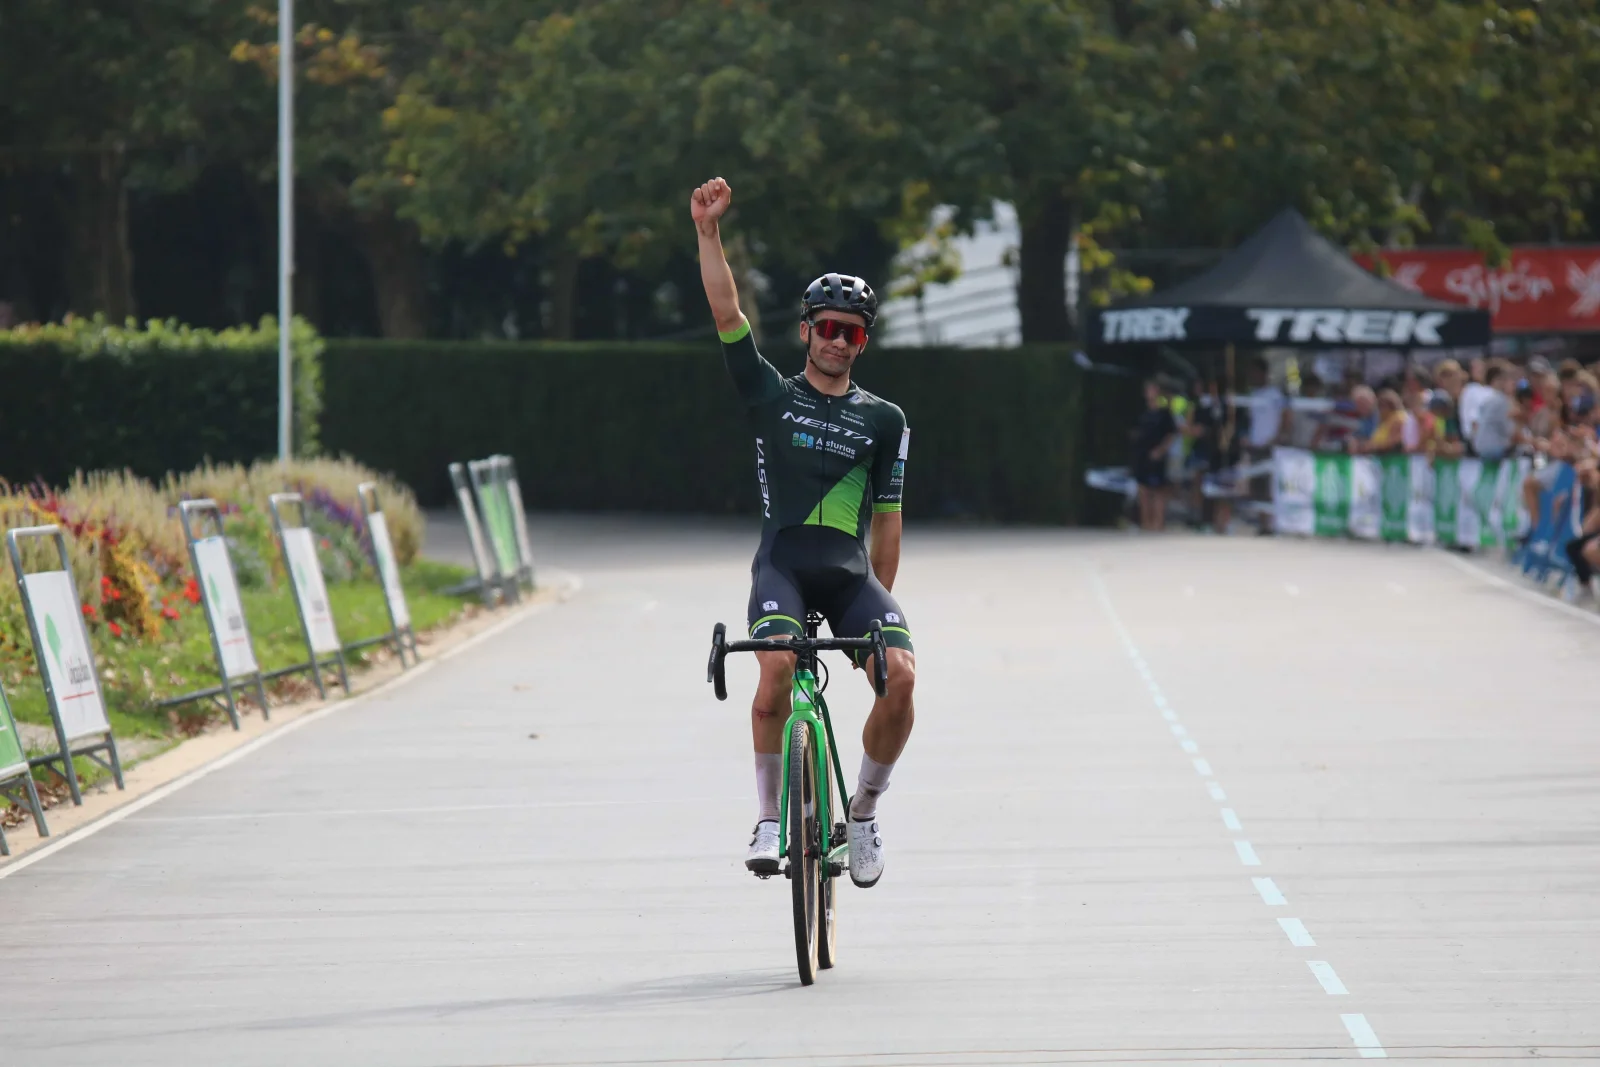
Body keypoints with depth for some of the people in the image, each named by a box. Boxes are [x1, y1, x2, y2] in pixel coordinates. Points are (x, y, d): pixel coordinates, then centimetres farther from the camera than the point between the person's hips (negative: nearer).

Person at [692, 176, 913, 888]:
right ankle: (768, 817, -14)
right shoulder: (771, 394, 13)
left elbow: (887, 521, 17)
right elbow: (725, 311, 3)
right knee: (777, 666, -30)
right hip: (784, 561, -2)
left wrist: (879, 602, 14)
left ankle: (863, 813, 1)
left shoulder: (884, 420, 16)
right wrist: (709, 230, -6)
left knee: (901, 674, -22)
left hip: (852, 569, 2)